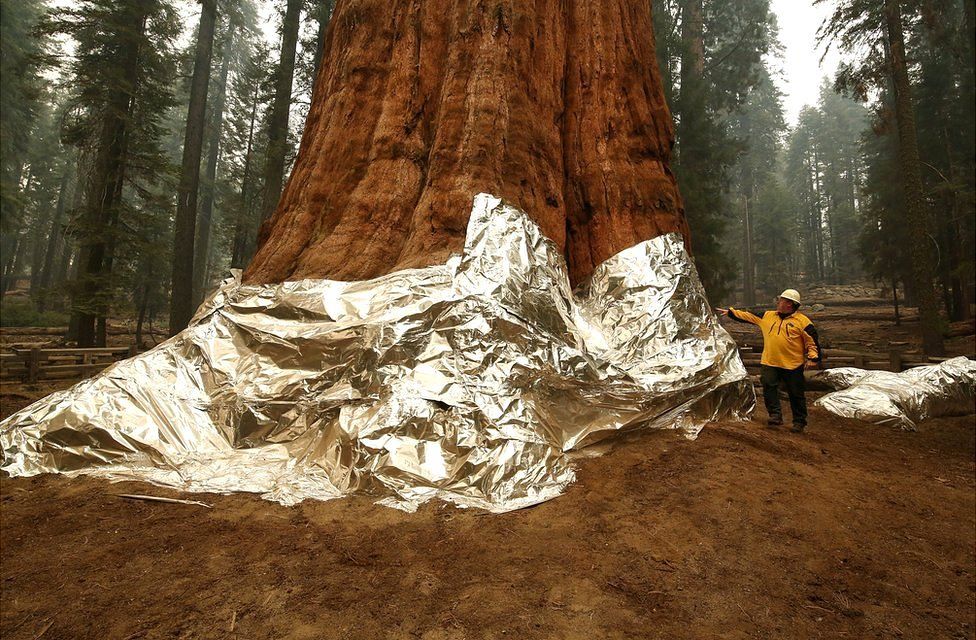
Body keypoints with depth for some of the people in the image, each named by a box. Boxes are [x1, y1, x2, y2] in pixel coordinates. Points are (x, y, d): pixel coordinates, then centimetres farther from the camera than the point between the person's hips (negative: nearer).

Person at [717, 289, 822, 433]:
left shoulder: (802, 321, -4)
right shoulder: (767, 316, 10)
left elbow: (812, 340, -3)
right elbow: (748, 316, 14)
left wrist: (813, 358, -12)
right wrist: (730, 312, 10)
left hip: (793, 365, -4)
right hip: (770, 363, 4)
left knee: (796, 395, 6)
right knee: (769, 388, -5)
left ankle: (799, 422, 20)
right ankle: (775, 415, 5)